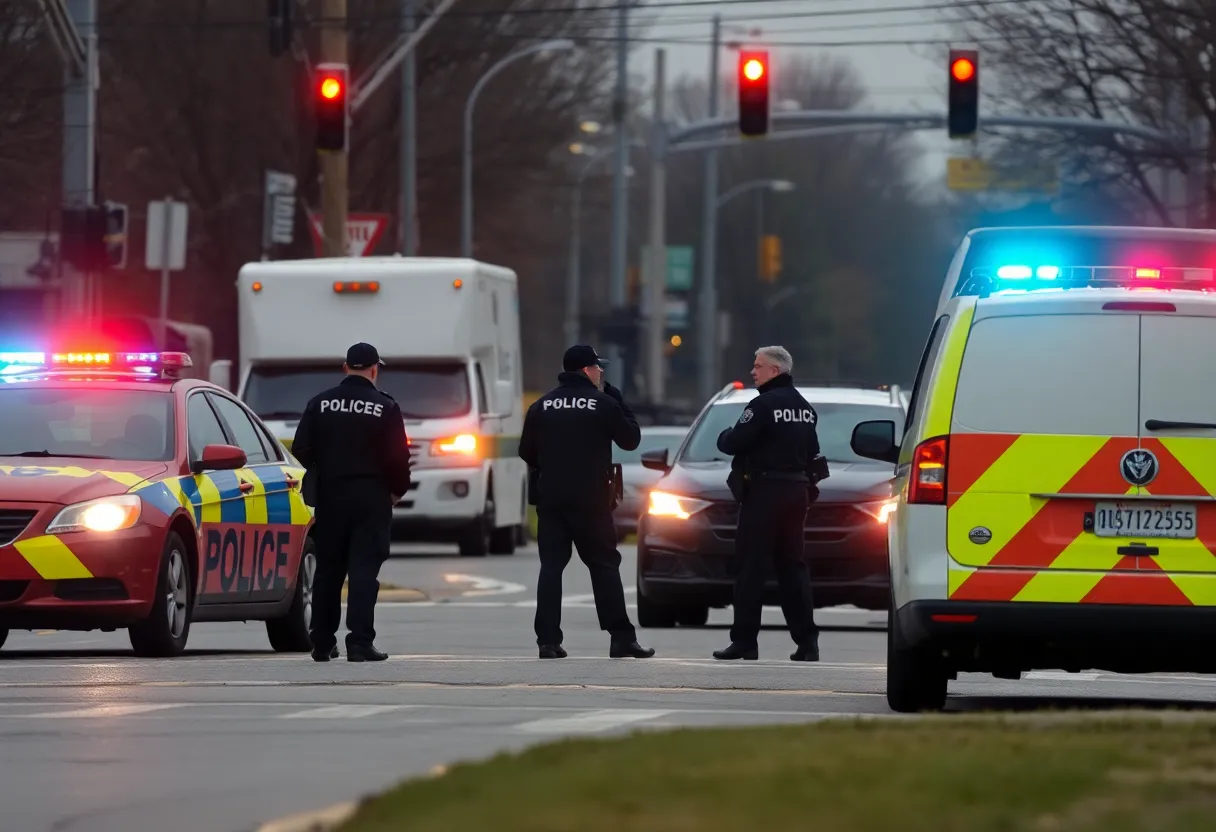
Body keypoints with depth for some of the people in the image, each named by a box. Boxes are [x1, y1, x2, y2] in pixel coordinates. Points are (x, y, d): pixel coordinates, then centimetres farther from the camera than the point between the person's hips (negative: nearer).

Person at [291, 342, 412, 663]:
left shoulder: (320, 404, 2)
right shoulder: (385, 408, -7)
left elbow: (301, 451, 3)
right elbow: (398, 457, -9)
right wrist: (397, 490, 7)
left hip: (330, 496, 3)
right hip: (371, 498, -3)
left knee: (328, 570, 13)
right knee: (364, 570, -4)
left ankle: (322, 642, 17)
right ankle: (360, 642, -13)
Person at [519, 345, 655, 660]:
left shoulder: (541, 406, 5)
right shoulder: (603, 404, -5)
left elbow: (527, 452, 8)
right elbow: (630, 439, 3)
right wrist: (619, 403, 12)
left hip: (550, 499, 3)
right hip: (591, 500, -3)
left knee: (551, 567, 4)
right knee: (604, 565, 3)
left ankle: (548, 640, -4)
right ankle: (621, 637, 0)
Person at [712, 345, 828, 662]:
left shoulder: (765, 405, -13)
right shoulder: (804, 407, 13)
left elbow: (734, 443, -16)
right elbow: (811, 449, 18)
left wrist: (723, 437, 5)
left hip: (765, 493, -8)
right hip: (797, 491, 8)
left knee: (749, 567, -3)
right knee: (792, 566, 10)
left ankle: (744, 640, -5)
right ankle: (807, 640, 5)